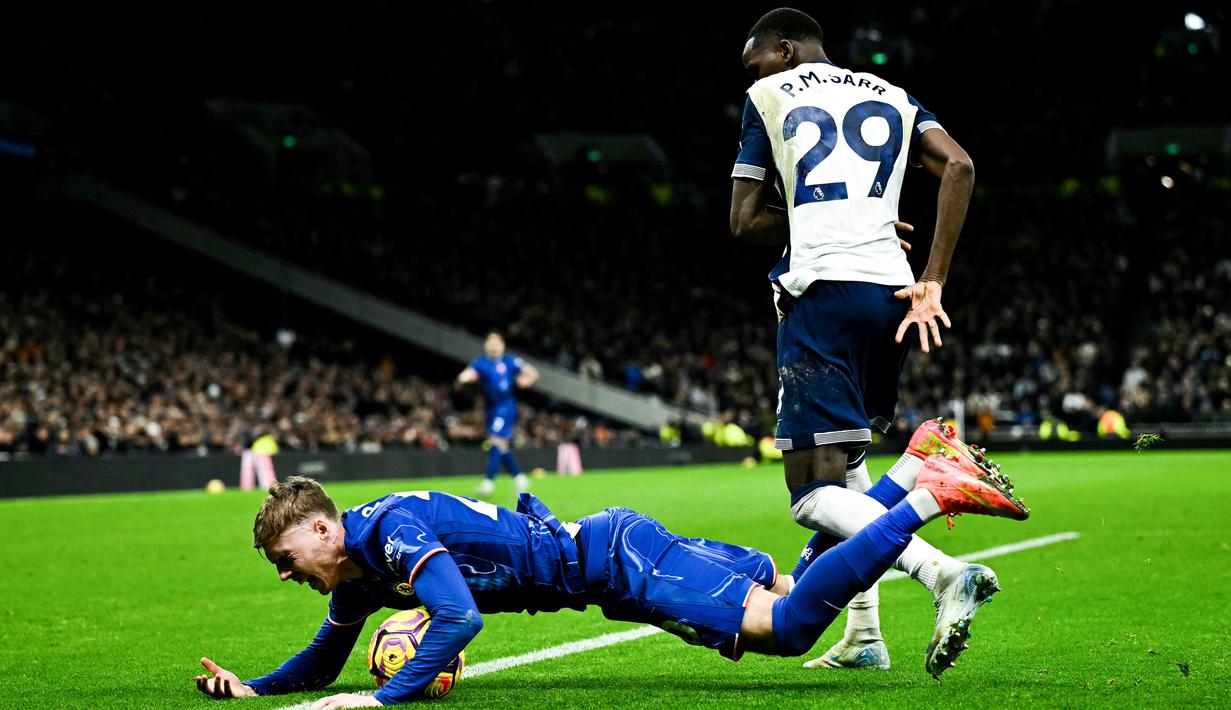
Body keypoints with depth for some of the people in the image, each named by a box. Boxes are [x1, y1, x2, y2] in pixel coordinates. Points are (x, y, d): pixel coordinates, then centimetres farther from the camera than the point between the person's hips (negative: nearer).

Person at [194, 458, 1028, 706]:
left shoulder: (395, 528, -21)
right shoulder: (359, 579, 8)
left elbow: (460, 620, -34)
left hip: (617, 556, -9)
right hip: (608, 546, 9)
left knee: (786, 625, -23)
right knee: (795, 590, 17)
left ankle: (930, 496, -17)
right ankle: (918, 470, 25)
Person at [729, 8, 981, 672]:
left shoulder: (768, 96, 12)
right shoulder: (893, 98, 23)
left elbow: (745, 221, 7)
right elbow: (959, 166, 4)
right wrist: (933, 282, 2)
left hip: (822, 292, -6)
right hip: (890, 291, 6)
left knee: (815, 493, -7)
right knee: (845, 458, 23)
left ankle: (940, 572, -30)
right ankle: (863, 635, 17)